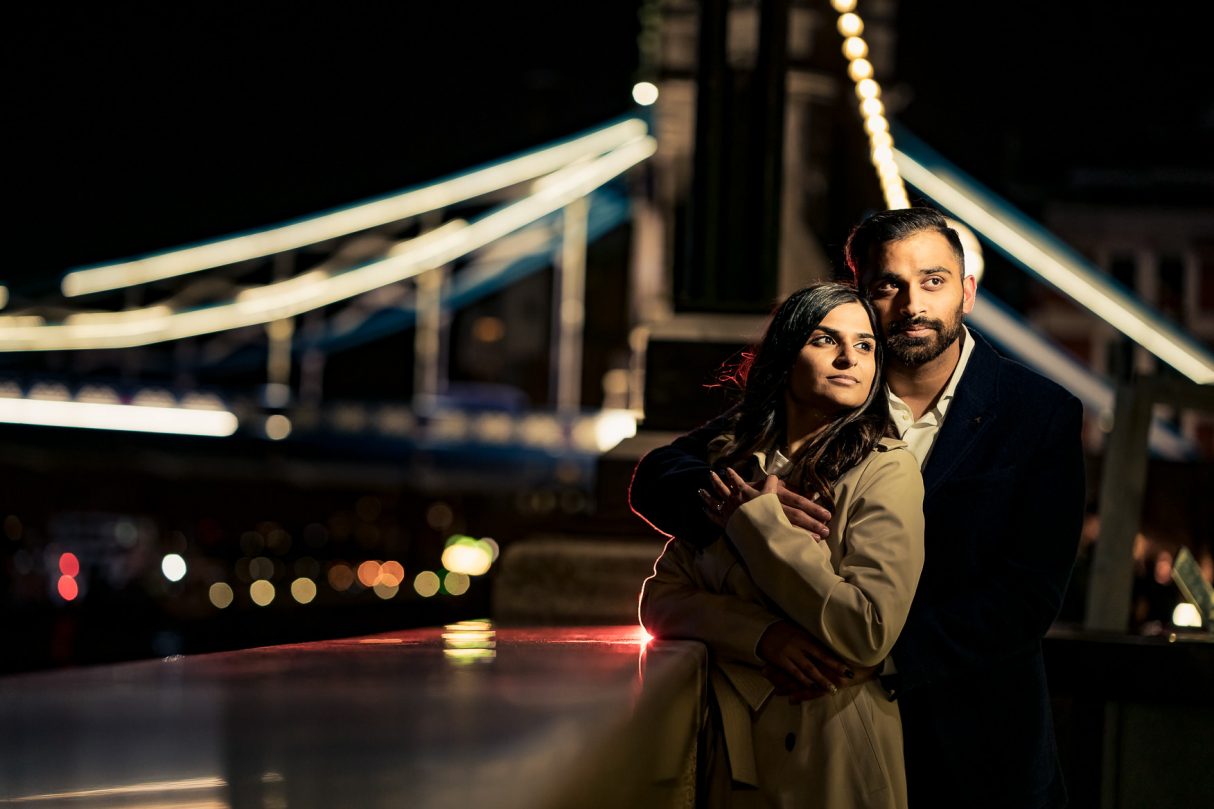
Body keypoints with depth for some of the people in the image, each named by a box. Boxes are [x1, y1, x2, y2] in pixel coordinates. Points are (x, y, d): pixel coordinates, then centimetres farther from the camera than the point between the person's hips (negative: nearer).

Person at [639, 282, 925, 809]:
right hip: (728, 750, 4)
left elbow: (869, 633, -21)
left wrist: (758, 520, -13)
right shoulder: (732, 464, 7)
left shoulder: (886, 470, -9)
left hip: (830, 753, -4)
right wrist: (761, 634, -16)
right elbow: (660, 599, 2)